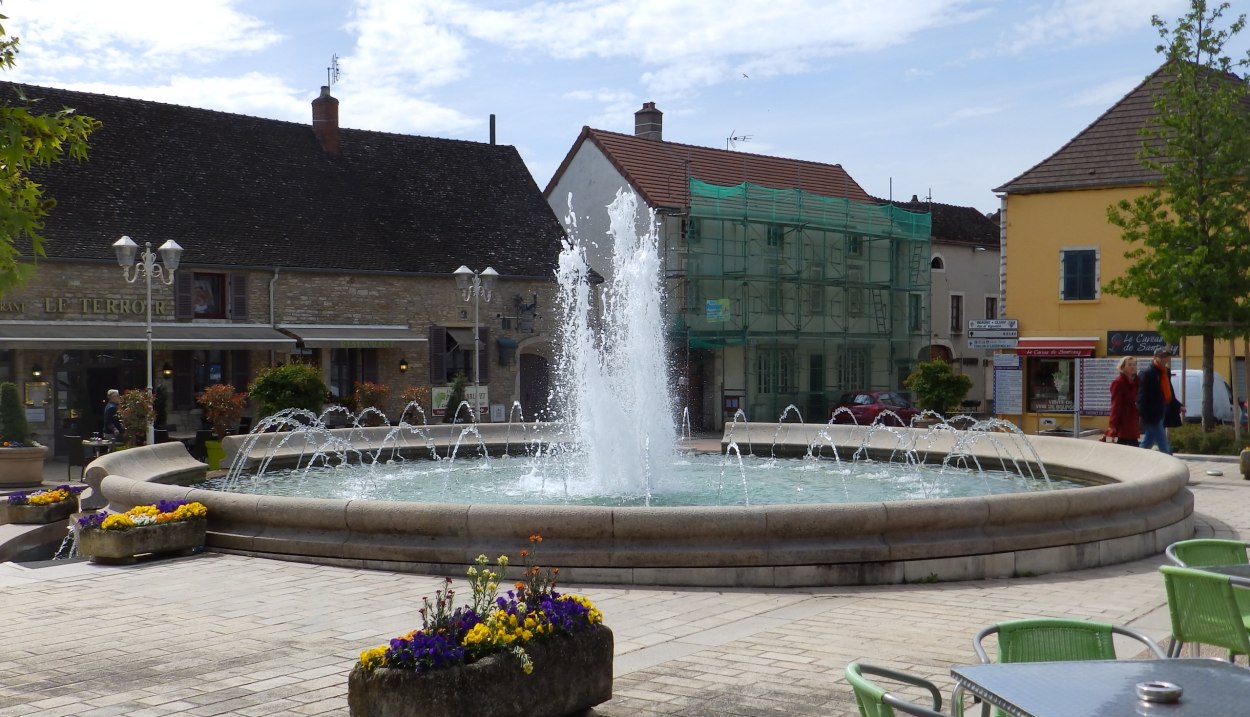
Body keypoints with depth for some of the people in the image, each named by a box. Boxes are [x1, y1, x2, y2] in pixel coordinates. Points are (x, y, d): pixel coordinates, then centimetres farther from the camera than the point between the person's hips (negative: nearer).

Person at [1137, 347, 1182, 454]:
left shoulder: (1166, 372, 14)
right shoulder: (1147, 373, -14)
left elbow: (1169, 393, 24)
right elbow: (1142, 396, -18)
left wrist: (1178, 406, 14)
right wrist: (1144, 415, -23)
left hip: (1160, 414, 9)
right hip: (1151, 415, -9)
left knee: (1147, 443, 16)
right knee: (1165, 447, -8)